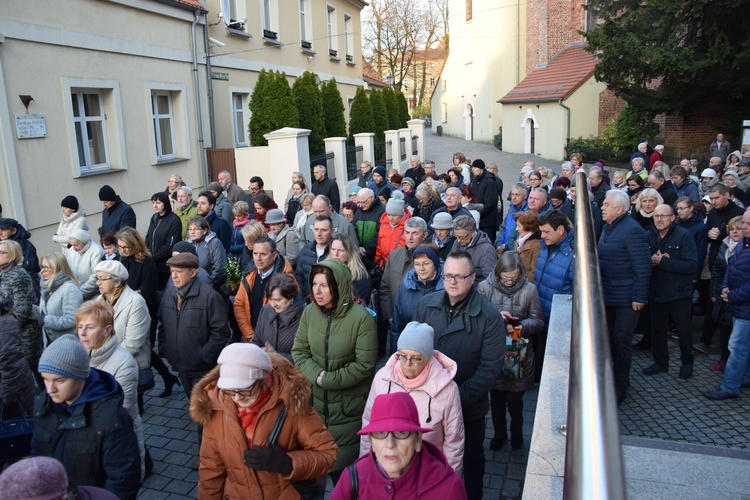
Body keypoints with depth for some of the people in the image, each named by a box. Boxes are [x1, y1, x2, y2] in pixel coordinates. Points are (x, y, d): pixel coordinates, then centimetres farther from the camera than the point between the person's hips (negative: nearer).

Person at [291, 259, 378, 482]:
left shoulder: (361, 317, -20)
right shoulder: (309, 312, -5)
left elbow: (364, 365, -18)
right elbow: (299, 352, -1)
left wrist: (329, 380, -17)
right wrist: (317, 376, -18)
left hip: (349, 406, -4)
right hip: (315, 400, 4)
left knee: (343, 465, 7)